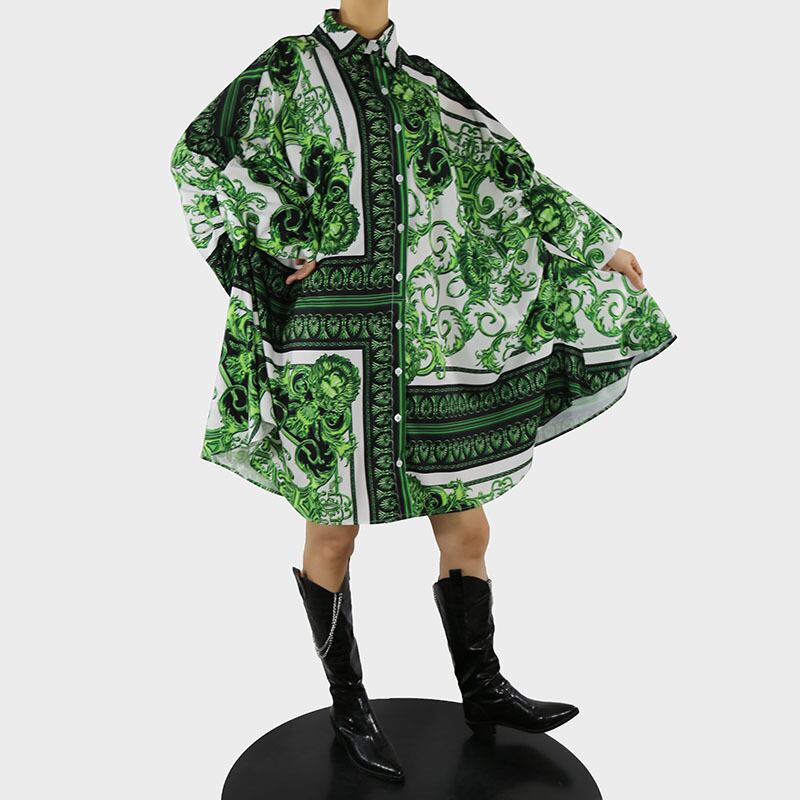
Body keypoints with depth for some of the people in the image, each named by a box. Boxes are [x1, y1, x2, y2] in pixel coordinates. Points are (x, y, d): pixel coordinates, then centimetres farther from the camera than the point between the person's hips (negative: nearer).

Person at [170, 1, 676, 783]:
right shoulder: (291, 67, 1)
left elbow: (507, 175, 16)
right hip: (332, 351, -4)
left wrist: (598, 242, 19)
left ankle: (483, 690, 30)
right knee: (335, 534, 8)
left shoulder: (422, 82, 13)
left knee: (466, 529, 9)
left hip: (420, 350, 5)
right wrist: (280, 247, -9)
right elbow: (197, 157, -1)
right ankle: (348, 706, 28)